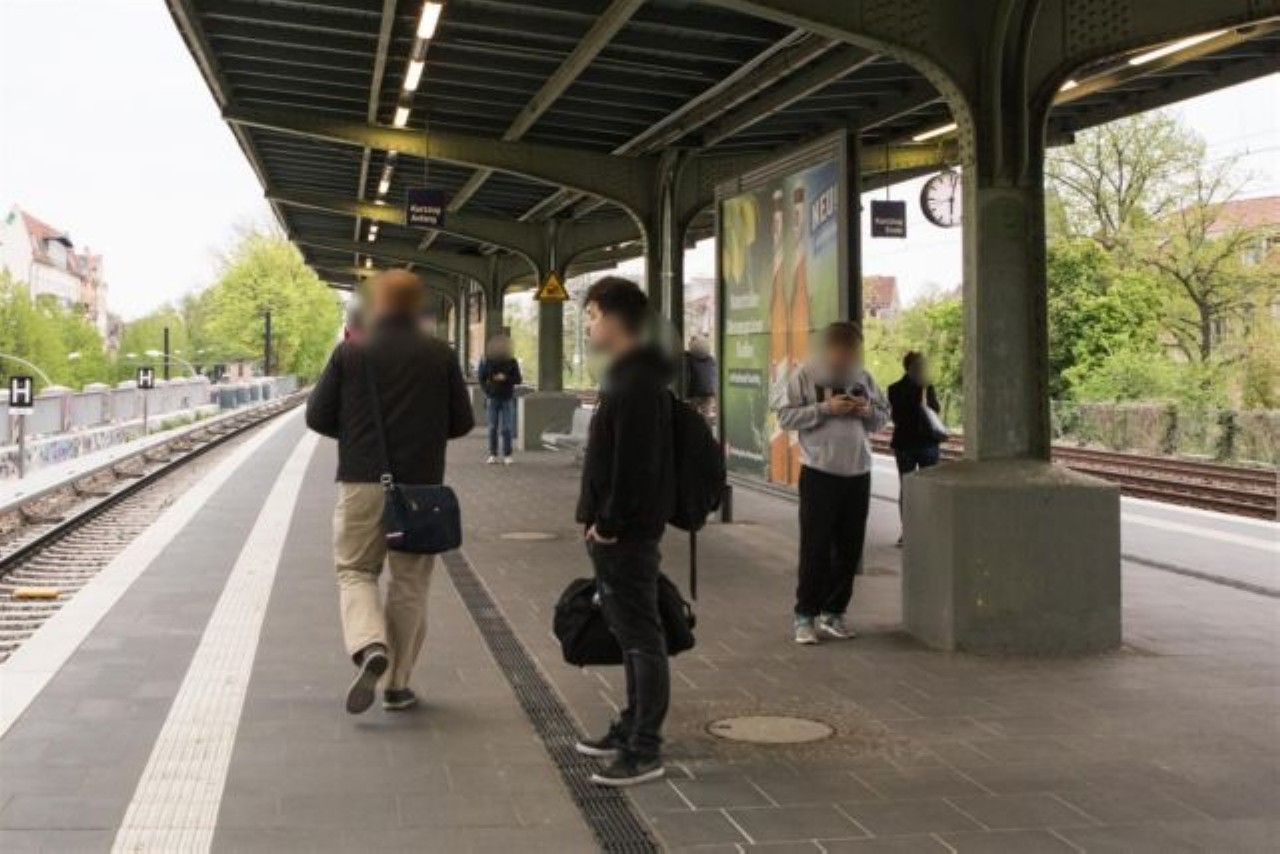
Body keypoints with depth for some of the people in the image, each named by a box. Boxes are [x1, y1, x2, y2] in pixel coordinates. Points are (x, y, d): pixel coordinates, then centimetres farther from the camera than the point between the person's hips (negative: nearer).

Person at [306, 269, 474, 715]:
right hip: (421, 484, 1)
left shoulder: (350, 353, -1)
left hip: (363, 482, -1)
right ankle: (397, 684, 15)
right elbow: (461, 422, 5)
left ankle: (369, 647, -16)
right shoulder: (439, 356, 1)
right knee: (410, 581, 11)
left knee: (355, 569, 11)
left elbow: (318, 417, 0)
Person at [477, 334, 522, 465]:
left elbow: (518, 380, 0)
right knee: (493, 428, 2)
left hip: (507, 399, -1)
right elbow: (482, 379, 10)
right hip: (492, 399, 1)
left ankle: (507, 455, 3)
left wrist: (505, 378, -15)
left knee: (506, 429, -3)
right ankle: (493, 454, 8)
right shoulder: (487, 361, 2)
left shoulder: (512, 362, 0)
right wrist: (487, 391, -3)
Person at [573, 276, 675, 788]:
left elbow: (635, 462, -23)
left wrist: (611, 523, -19)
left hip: (626, 533, -11)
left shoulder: (637, 382, -17)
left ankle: (645, 750, -1)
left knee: (640, 635, -5)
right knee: (627, 630, 17)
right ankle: (633, 727, 28)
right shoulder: (625, 374, 15)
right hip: (615, 531, 11)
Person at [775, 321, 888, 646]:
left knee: (849, 548, 9)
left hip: (858, 473, 5)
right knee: (815, 547, -2)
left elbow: (883, 415, 16)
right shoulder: (805, 375, -4)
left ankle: (834, 612, 21)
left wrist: (868, 411, -6)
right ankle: (805, 615, 7)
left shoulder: (863, 377, 9)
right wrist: (825, 408, -18)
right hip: (819, 473, -5)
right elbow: (785, 416, -9)